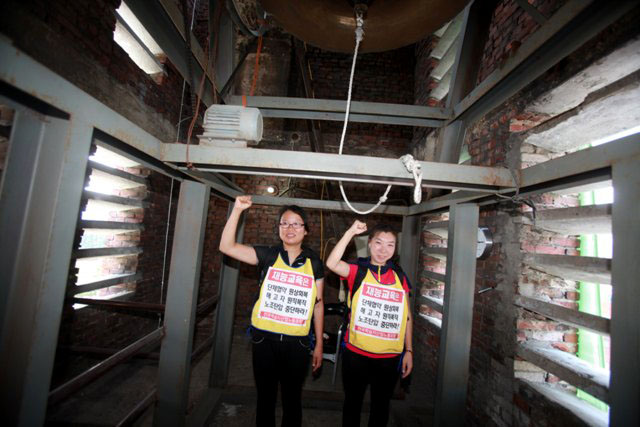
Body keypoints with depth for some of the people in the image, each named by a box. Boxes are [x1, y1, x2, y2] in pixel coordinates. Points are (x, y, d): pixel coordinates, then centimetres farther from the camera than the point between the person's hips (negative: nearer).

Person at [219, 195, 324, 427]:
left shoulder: (314, 263, -2)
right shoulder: (268, 255, -5)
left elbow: (318, 304, 3)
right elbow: (227, 246, -13)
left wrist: (319, 344, 5)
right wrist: (237, 210, -21)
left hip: (297, 343, 1)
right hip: (264, 339, 0)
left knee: (292, 399, 18)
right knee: (265, 398, 18)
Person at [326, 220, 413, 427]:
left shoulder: (400, 276, 1)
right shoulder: (357, 270, -8)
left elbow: (406, 316, 6)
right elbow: (332, 263, -27)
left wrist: (409, 350, 4)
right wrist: (351, 232, -27)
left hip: (390, 356, 3)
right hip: (356, 353, -2)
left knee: (381, 405, 23)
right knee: (352, 402, 19)